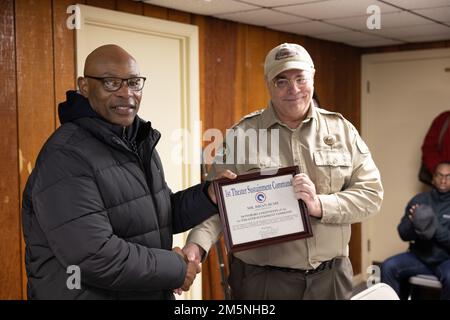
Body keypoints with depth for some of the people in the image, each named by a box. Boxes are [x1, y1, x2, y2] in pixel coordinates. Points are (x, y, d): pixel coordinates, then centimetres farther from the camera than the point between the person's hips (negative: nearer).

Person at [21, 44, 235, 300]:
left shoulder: (137, 143, 7)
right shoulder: (66, 156, -22)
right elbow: (94, 257, -29)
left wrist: (209, 195, -4)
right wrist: (176, 270, -19)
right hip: (90, 293, -8)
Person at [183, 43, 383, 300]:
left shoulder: (342, 130, 3)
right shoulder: (241, 136, -3)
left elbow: (371, 193, 0)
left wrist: (320, 205, -17)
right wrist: (196, 245, -24)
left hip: (331, 276, 2)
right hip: (262, 280, -2)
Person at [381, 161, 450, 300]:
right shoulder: (419, 200, 4)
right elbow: (403, 234, 3)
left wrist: (436, 229, -25)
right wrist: (412, 224, -18)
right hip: (419, 256, 3)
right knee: (388, 266, -20)